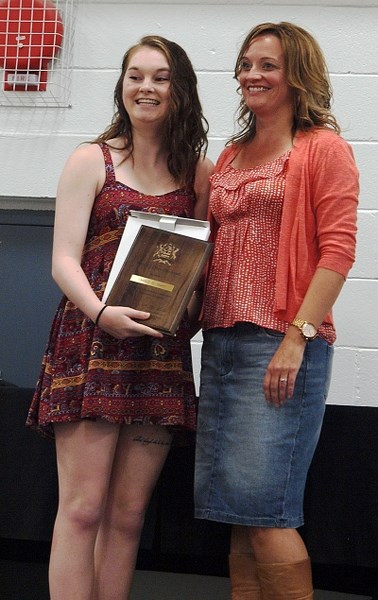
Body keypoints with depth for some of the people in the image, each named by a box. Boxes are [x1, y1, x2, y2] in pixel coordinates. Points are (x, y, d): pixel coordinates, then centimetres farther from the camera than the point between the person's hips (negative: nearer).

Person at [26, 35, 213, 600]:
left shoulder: (198, 172, 13)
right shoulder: (92, 160, 5)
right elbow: (64, 260, -3)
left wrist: (195, 312, -5)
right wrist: (101, 311, -21)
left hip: (162, 355, 3)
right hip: (91, 342, -3)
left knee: (128, 516, 6)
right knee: (83, 508, -6)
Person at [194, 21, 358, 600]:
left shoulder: (323, 147, -1)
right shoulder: (231, 156, 19)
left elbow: (337, 249, -10)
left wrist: (297, 337, -17)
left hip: (283, 344, -7)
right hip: (222, 341, 7)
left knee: (264, 511, -9)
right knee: (239, 515, 9)